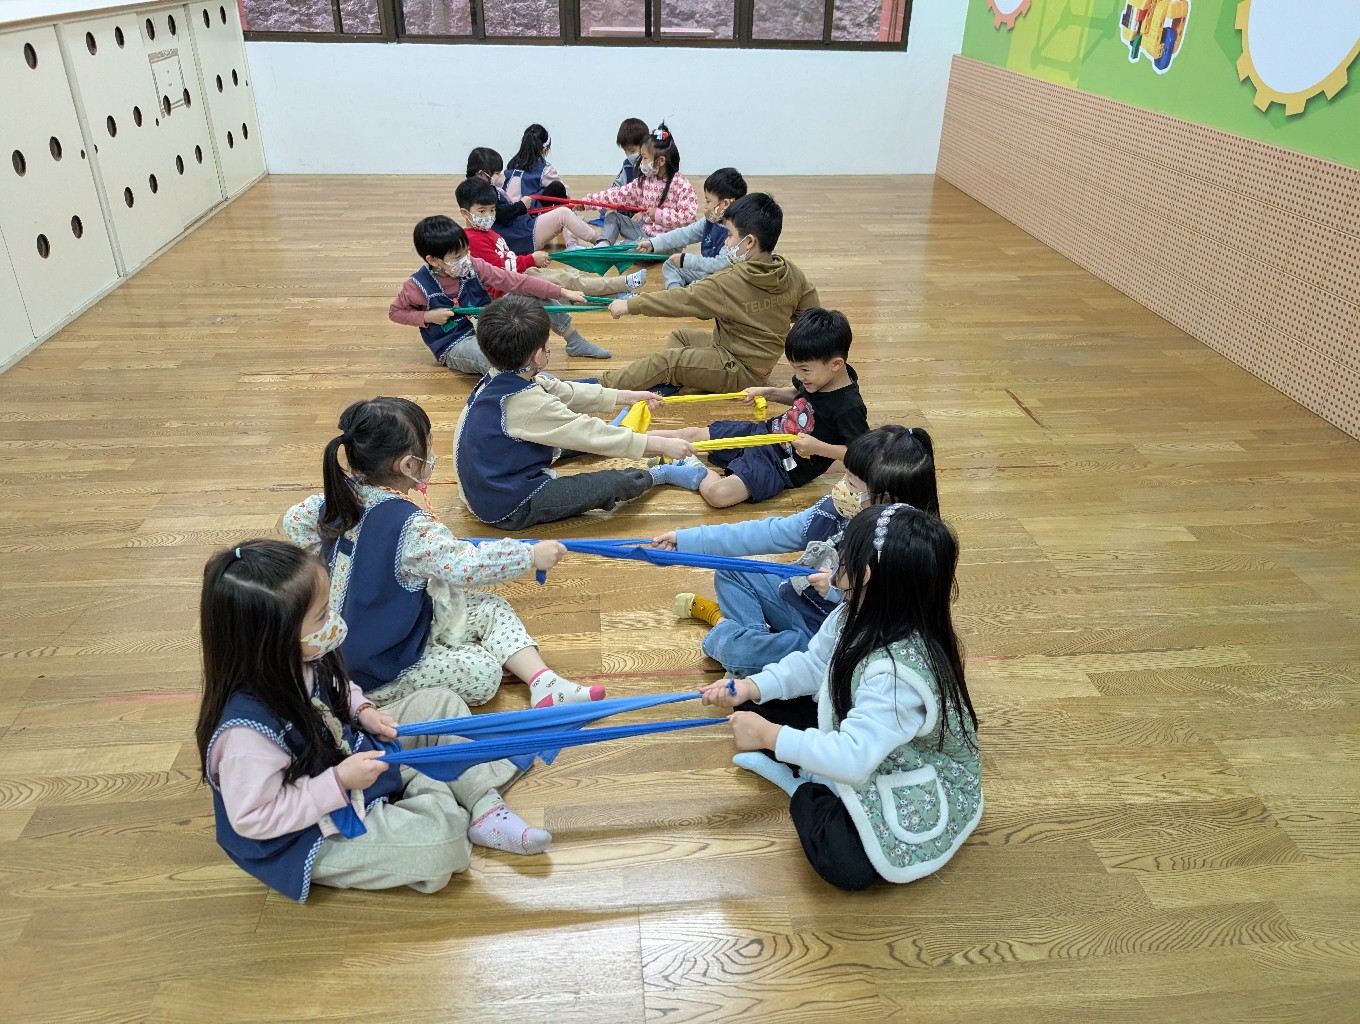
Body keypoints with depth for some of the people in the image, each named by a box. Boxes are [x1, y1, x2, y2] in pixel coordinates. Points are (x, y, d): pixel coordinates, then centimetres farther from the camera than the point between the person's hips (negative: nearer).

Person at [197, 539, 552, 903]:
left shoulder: (300, 663, -12)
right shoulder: (247, 730, -36)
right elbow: (252, 819, -27)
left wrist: (362, 711, -6)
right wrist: (340, 781, -28)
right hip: (319, 833, -8)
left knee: (438, 704, 5)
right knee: (439, 838, -25)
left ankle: (485, 805, 2)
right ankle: (428, 791, 8)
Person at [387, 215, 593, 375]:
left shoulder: (474, 267, -6)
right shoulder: (419, 286, -14)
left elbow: (516, 281, -11)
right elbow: (395, 312, 1)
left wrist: (562, 292, -16)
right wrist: (428, 316, -17)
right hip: (454, 346, -5)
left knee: (532, 295, -6)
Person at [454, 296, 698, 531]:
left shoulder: (496, 381, 0)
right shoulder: (529, 404, -27)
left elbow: (565, 392, 8)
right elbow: (589, 433, -23)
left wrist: (626, 396, 14)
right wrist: (661, 444, -16)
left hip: (482, 495, 9)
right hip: (511, 510, -9)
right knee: (617, 482, -7)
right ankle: (659, 475, 18)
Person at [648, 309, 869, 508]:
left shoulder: (850, 407, -24)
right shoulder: (814, 376, -1)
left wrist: (818, 448, -30)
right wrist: (769, 393, 7)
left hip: (783, 465, -8)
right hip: (765, 432, 8)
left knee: (719, 494, -30)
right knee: (691, 434, 7)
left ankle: (698, 473, -3)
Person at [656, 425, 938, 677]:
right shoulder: (835, 510, -10)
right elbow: (769, 534, -5)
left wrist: (840, 591, -41)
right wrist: (685, 539, -4)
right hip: (798, 601, 7)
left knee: (732, 648, -20)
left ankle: (725, 626, 13)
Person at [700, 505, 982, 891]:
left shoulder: (899, 671, -40)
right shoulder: (856, 617, -14)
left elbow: (853, 759, -42)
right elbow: (813, 663, 1)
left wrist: (770, 735, -35)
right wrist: (753, 687, -14)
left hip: (912, 796, -7)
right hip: (860, 742, 7)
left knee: (845, 865, -30)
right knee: (757, 705, 2)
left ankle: (804, 792, -3)